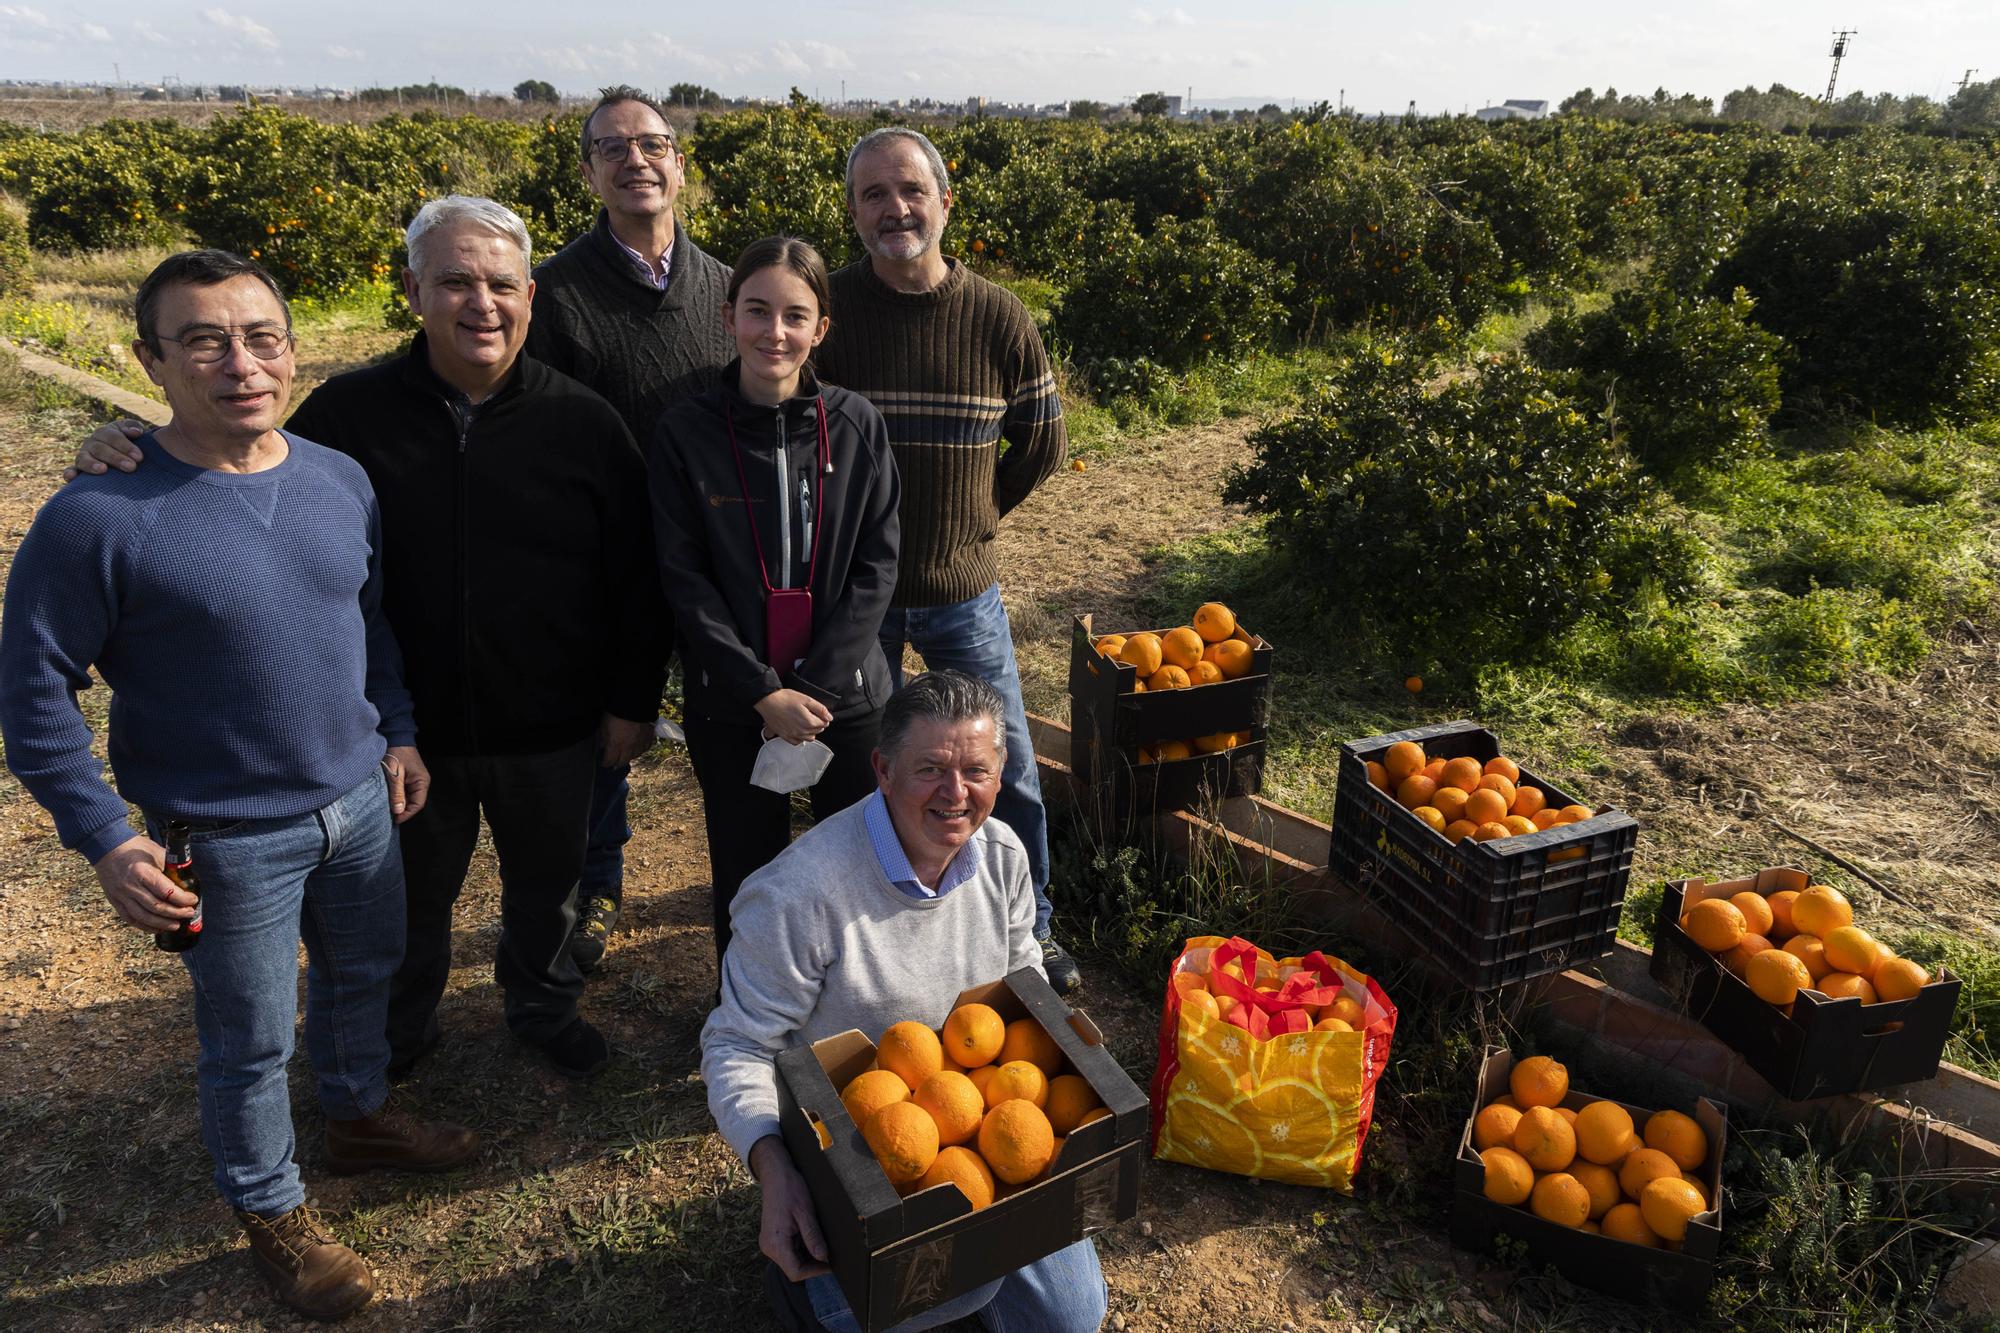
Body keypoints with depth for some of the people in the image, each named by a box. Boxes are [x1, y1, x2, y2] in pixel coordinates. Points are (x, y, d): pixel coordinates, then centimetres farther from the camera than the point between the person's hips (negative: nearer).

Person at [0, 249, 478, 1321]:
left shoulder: (340, 481, -2)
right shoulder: (98, 518, -19)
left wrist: (398, 733, 12)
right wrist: (105, 839, -15)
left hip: (358, 803, 5)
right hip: (229, 841, -5)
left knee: (363, 975, 25)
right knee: (250, 1042, 13)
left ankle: (358, 1115, 52)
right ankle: (273, 1214, 37)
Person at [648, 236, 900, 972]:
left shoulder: (857, 425, -2)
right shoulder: (684, 433, -5)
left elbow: (876, 566, -4)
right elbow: (684, 580, -7)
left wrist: (813, 688, -12)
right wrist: (763, 693, -14)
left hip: (847, 696, 1)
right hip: (731, 705, 0)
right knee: (747, 876, 13)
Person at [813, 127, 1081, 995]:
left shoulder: (997, 316, -5)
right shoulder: (825, 309, -9)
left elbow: (1042, 443, 8)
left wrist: (972, 517, 9)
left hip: (963, 589, 1)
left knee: (1010, 771, 10)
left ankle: (1030, 929, 33)